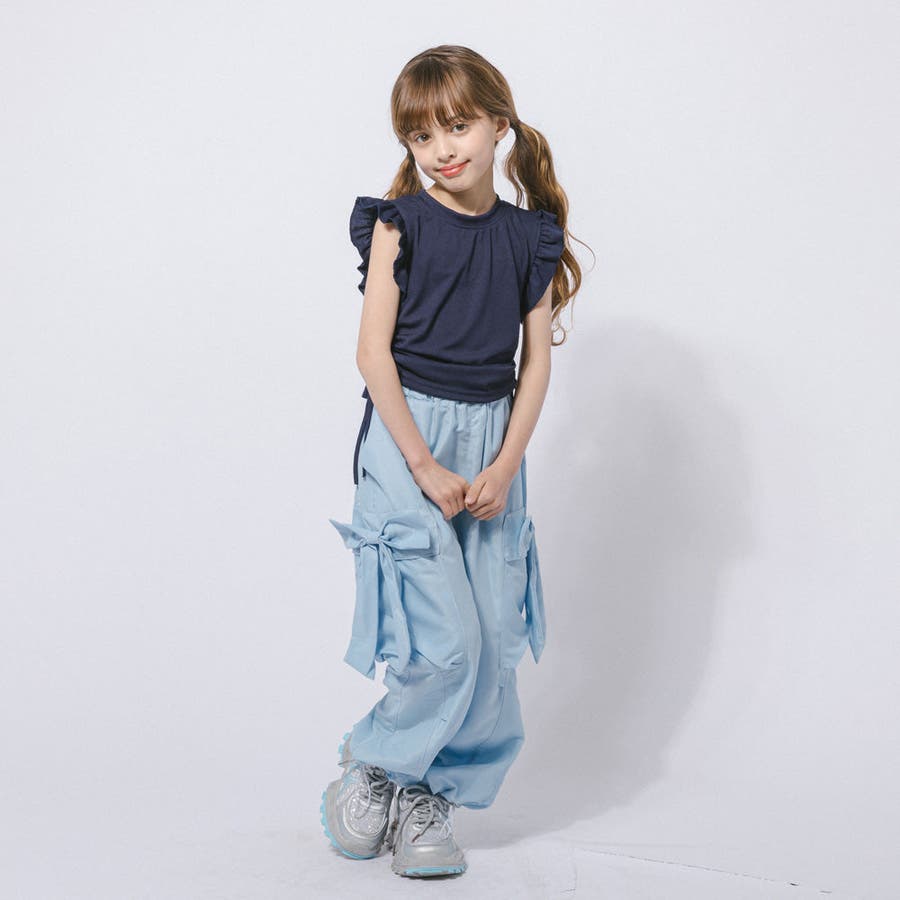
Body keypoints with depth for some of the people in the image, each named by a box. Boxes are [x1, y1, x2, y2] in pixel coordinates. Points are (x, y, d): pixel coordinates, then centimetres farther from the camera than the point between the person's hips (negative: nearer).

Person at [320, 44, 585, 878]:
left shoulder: (529, 237, 6)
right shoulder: (399, 224, -3)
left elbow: (536, 360, 6)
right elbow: (373, 353, -7)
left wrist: (506, 466, -5)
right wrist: (425, 466, -12)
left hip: (492, 440, 4)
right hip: (407, 434, -4)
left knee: (494, 639, 2)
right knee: (446, 639, -11)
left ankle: (426, 796, 19)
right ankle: (373, 764, 15)